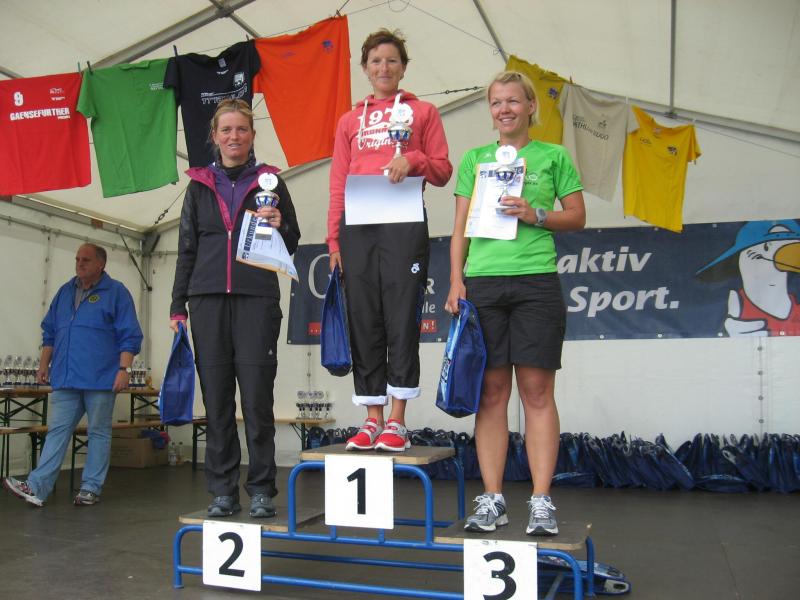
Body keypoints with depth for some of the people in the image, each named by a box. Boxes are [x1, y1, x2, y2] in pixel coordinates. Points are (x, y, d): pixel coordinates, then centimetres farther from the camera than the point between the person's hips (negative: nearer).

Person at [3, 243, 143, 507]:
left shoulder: (116, 292, -2)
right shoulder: (65, 291, 15)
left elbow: (130, 336, -6)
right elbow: (49, 331, 22)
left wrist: (124, 369, -14)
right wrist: (44, 365, 17)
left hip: (100, 379, -5)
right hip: (65, 377, 5)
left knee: (98, 432, 3)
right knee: (57, 431, 2)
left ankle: (91, 488, 10)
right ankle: (37, 487, 1)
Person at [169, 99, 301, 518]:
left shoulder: (269, 182, 10)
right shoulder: (199, 186, 15)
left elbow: (293, 244, 11)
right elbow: (186, 249, 15)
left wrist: (279, 226, -11)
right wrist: (177, 306, 9)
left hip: (257, 299, -2)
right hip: (208, 299, 2)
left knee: (257, 396, -4)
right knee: (216, 396, 3)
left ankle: (261, 490, 6)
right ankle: (223, 490, 12)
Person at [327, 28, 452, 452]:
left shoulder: (422, 112, 13)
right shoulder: (349, 121, 19)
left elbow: (443, 172, 8)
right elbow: (337, 184, 13)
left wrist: (414, 159, -13)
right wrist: (333, 240, 3)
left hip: (403, 226, -3)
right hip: (357, 227, 3)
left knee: (401, 321, -5)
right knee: (364, 324, 1)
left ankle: (397, 422, 2)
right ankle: (372, 420, 8)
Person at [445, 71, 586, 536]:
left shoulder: (553, 156, 10)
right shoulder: (475, 159, 16)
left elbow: (577, 217, 9)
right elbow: (461, 226, 12)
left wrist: (535, 214, -9)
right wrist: (456, 281, 2)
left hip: (536, 281, -2)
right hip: (483, 282, 2)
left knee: (536, 390, -3)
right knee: (491, 392, 2)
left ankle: (542, 502, 4)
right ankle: (492, 500, 9)